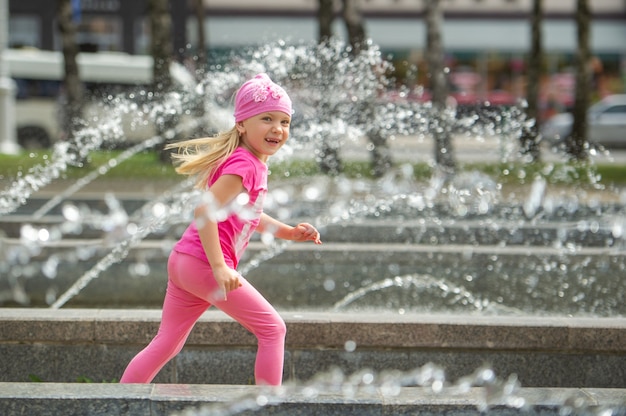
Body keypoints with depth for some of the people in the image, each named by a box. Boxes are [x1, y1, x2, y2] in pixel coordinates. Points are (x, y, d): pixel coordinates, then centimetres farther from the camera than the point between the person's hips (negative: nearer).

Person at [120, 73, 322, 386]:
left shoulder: (256, 164, 16)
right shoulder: (243, 165, -16)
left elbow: (250, 216, 30)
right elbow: (204, 211, -24)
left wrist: (290, 232, 19)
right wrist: (219, 267, -26)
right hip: (204, 264, -10)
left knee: (166, 345, 13)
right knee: (272, 329, -1)